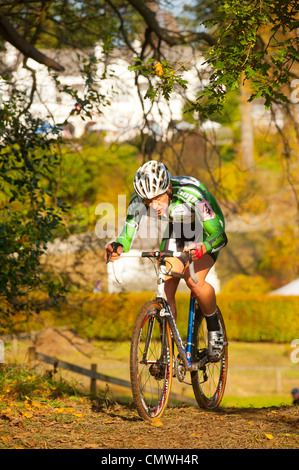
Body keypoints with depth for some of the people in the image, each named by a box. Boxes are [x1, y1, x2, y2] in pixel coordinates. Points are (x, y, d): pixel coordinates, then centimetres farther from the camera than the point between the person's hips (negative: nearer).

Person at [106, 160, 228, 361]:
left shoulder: (192, 196, -39)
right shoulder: (139, 201, -27)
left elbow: (219, 235, -39)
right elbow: (128, 234, -26)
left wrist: (201, 248, -59)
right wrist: (118, 247, -50)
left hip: (205, 234, -4)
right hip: (175, 235, 4)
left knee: (195, 282, -28)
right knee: (166, 292, -10)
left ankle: (214, 328, -2)